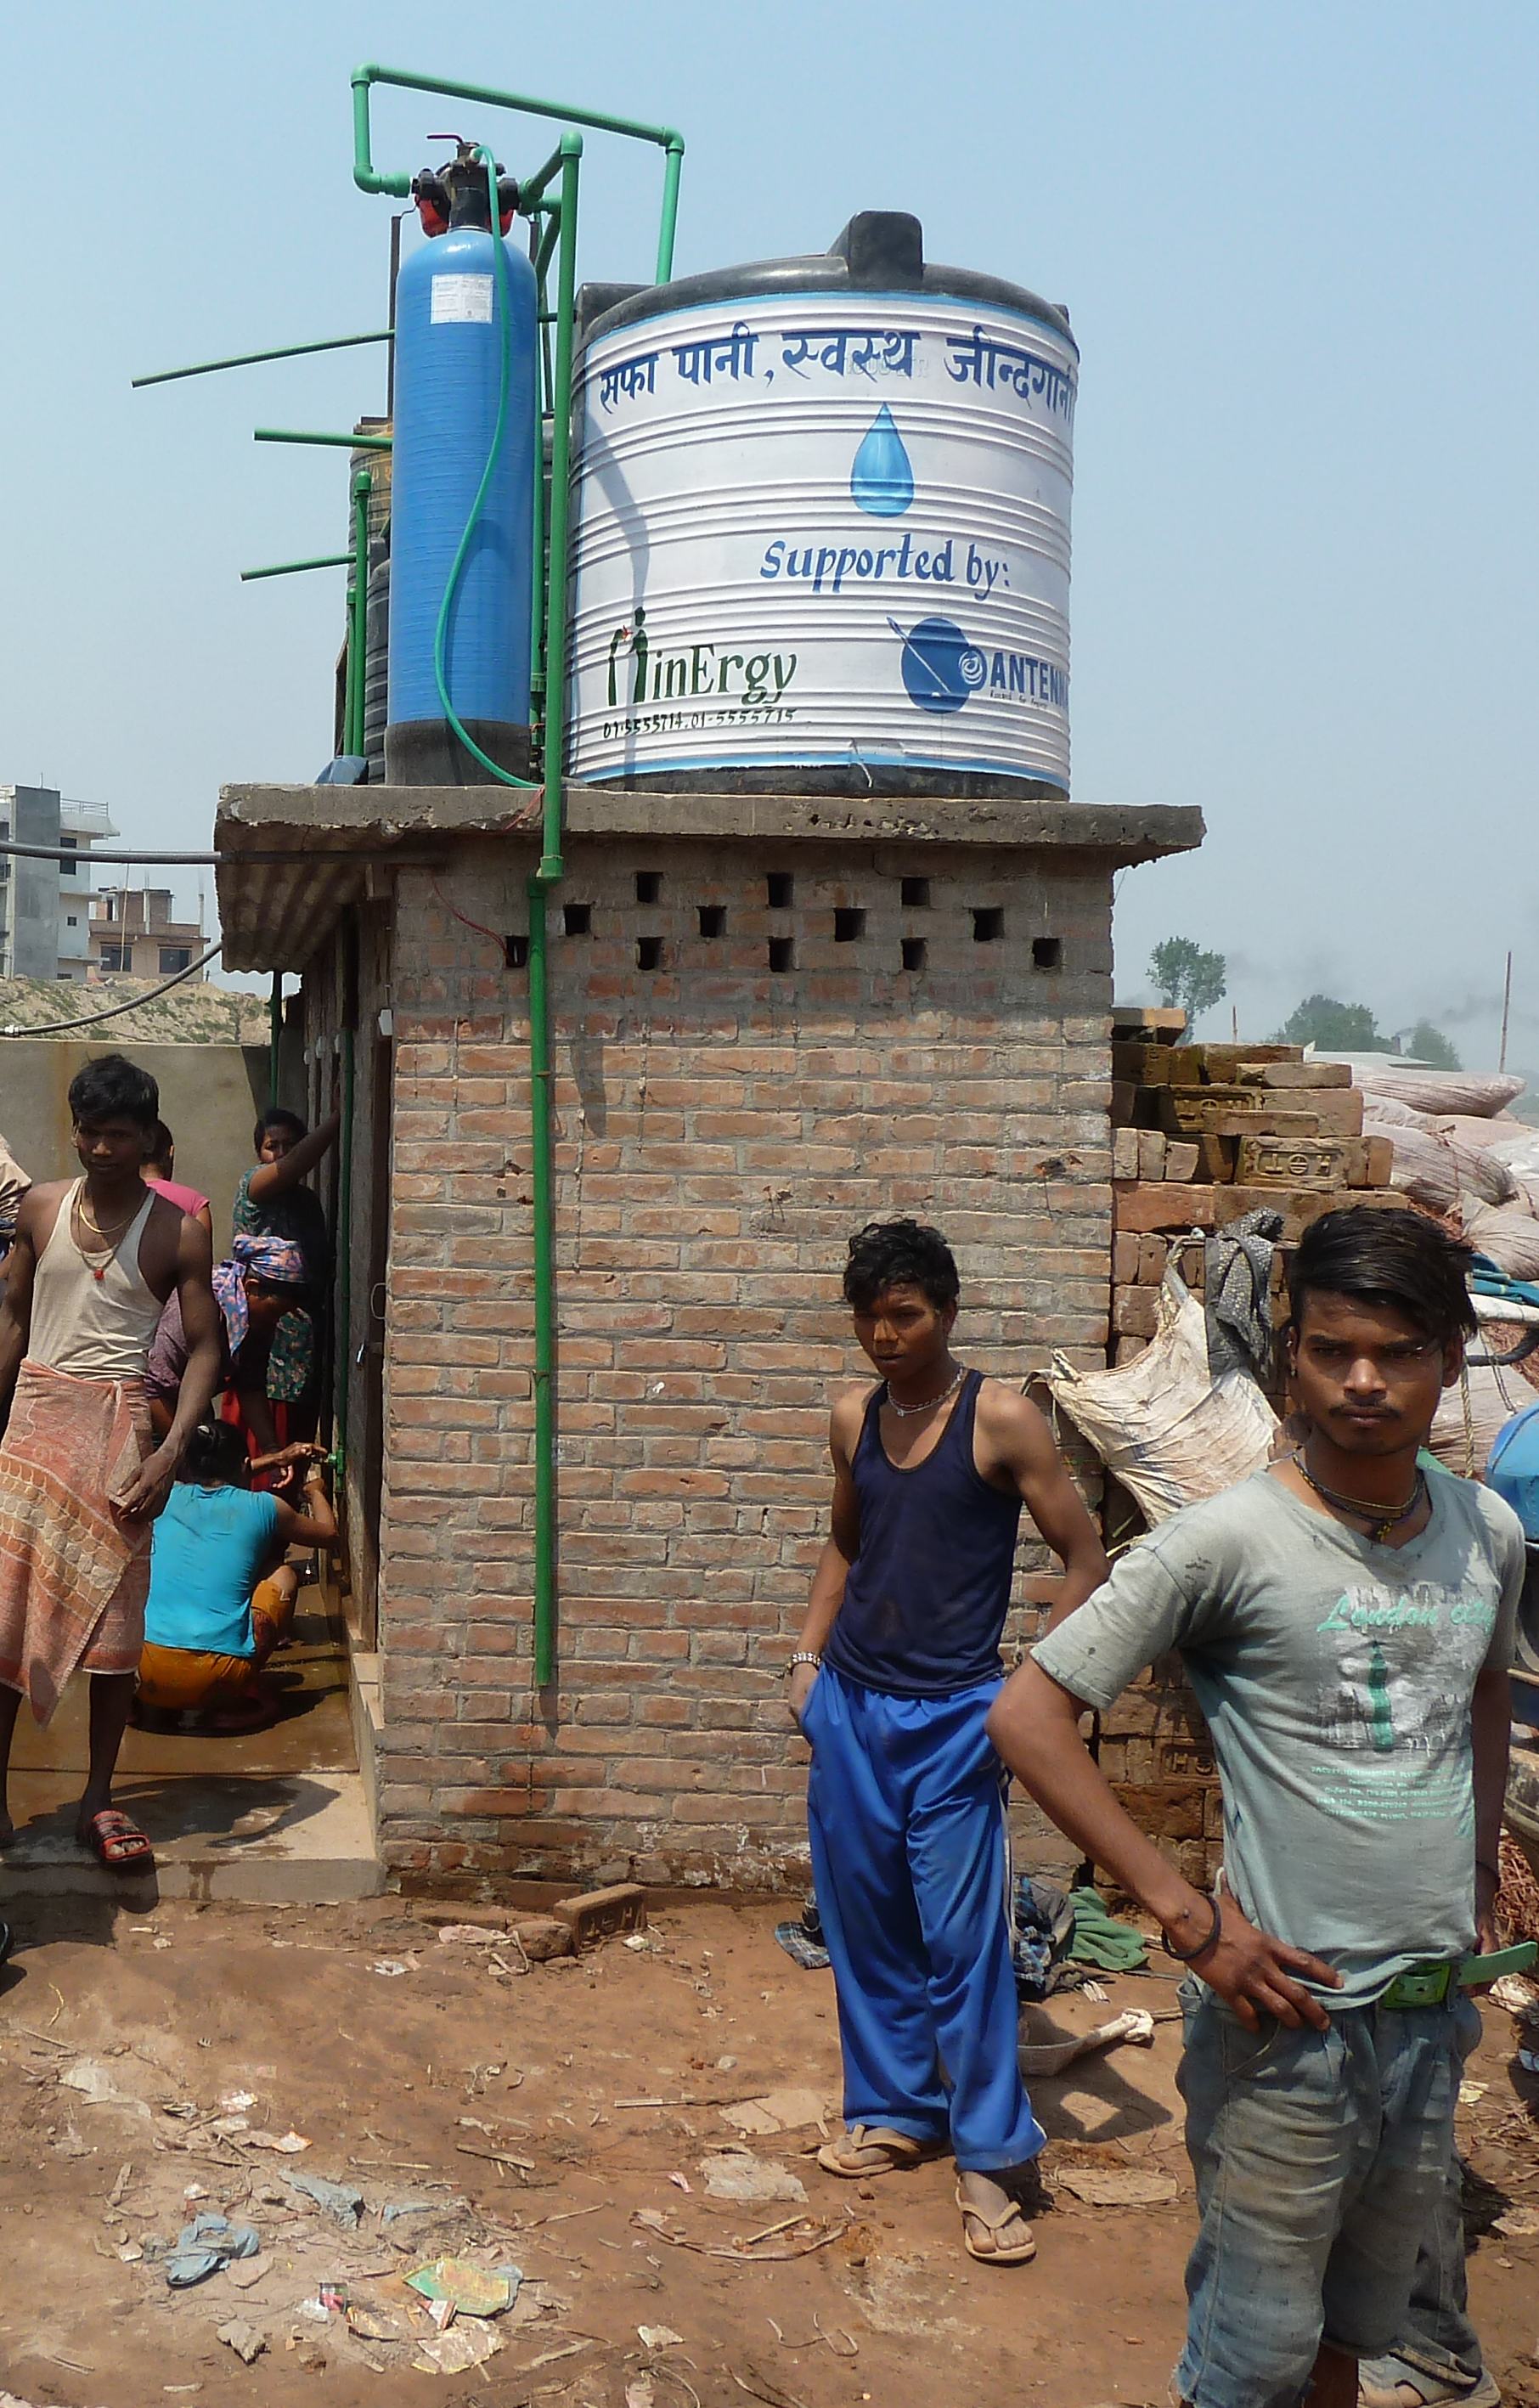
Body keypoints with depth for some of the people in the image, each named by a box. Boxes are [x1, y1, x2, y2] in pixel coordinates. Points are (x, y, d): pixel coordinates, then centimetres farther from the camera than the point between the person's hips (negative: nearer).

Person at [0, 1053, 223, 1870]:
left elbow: (203, 1346, -3)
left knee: (114, 1611, 1)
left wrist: (171, 1451, -15)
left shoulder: (176, 1233, -3)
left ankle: (99, 1799, 12)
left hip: (118, 1423, -2)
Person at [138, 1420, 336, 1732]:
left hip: (149, 1674, 3)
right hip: (218, 1680, -3)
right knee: (284, 1576, 21)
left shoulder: (167, 1499, 12)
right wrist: (315, 1488, 47)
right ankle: (250, 1695, 11)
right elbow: (328, 1532, 26)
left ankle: (154, 1704, 20)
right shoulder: (262, 1508, 6)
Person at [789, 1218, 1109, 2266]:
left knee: (963, 1938, -4)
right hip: (850, 1705, 6)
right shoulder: (854, 1421, 5)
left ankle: (988, 2158, 8)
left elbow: (1085, 1560, -8)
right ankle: (896, 2108, 30)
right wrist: (809, 1656, 11)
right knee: (865, 1924, 13)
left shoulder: (1002, 1420, -11)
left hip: (952, 1715, -5)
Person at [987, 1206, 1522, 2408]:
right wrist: (1188, 1914, -20)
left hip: (1435, 2005, 5)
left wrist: (1482, 1860, 12)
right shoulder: (1230, 1539, -18)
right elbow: (1029, 1715, -19)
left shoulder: (1489, 1531, 1)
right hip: (1288, 2008, -5)